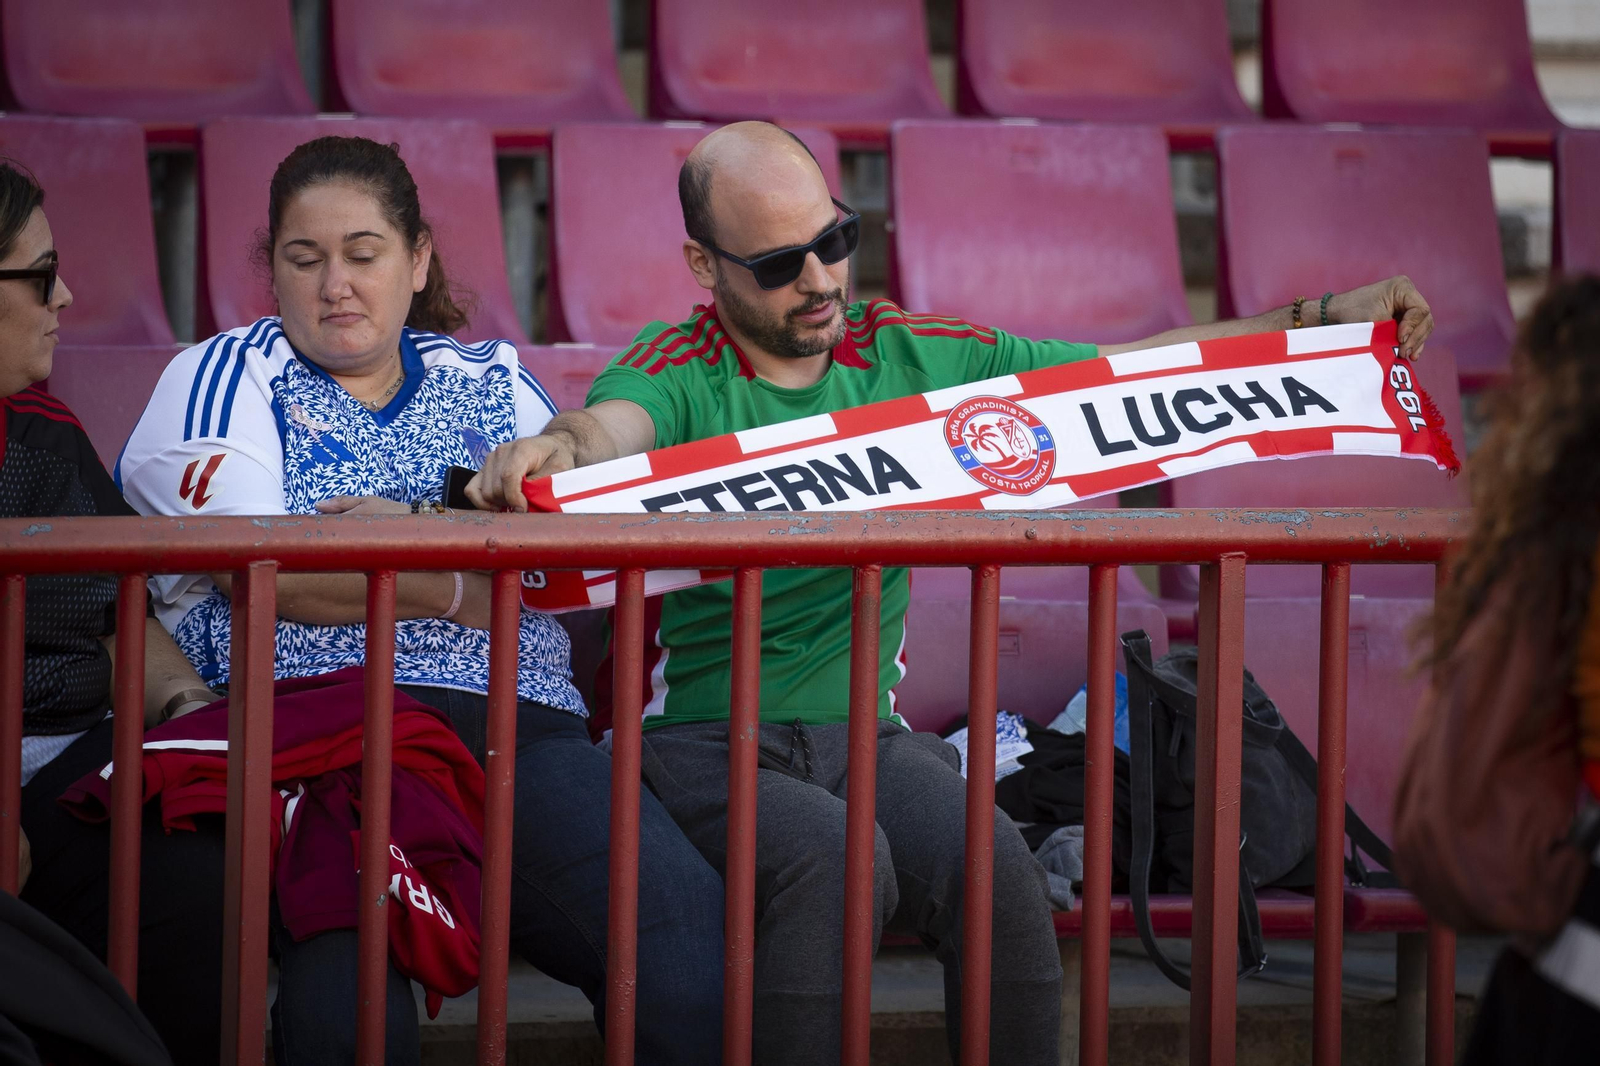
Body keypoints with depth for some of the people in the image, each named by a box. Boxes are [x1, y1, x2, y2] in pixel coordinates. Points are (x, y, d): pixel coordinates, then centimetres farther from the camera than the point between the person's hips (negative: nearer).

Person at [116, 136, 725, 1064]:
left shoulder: (491, 380, 24)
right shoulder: (226, 379, 15)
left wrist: (424, 525, -5)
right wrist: (464, 589, -4)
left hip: (518, 733, 3)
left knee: (685, 911, -27)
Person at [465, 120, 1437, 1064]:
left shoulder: (913, 357, 12)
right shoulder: (678, 371, 1)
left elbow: (1134, 374, 11)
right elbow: (617, 426, -24)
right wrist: (555, 448, -49)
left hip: (866, 735, 3)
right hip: (707, 735, -3)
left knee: (993, 861, -27)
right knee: (834, 859, -33)